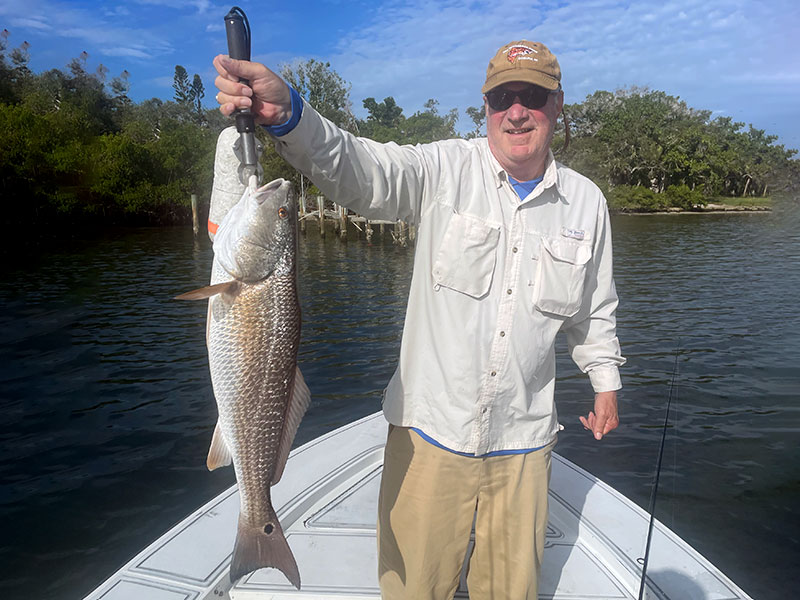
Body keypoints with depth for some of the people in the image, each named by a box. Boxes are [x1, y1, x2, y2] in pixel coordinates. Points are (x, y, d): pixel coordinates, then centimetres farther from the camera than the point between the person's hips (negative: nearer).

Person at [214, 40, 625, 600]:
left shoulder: (586, 202, 4)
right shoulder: (444, 170, -7)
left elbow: (596, 308, 16)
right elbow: (359, 168, -23)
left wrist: (606, 381, 18)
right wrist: (286, 112, -40)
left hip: (522, 442, 3)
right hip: (430, 430, -2)